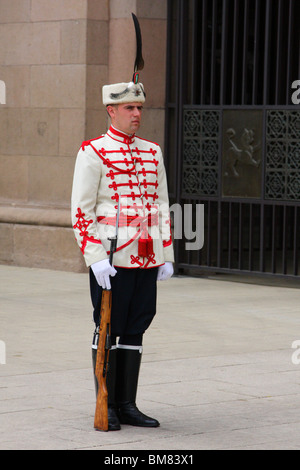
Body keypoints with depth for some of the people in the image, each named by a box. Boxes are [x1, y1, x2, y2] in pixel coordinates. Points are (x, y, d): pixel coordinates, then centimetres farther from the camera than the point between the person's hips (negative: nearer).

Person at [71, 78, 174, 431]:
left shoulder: (152, 153, 13)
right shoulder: (93, 153, -4)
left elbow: (162, 207, 16)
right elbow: (81, 211, -8)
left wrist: (167, 256, 10)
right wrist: (95, 258, -15)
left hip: (148, 260, 5)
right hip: (111, 260, -5)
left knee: (136, 329, 8)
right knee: (109, 330, 1)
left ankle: (127, 405, 15)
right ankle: (107, 408, 9)